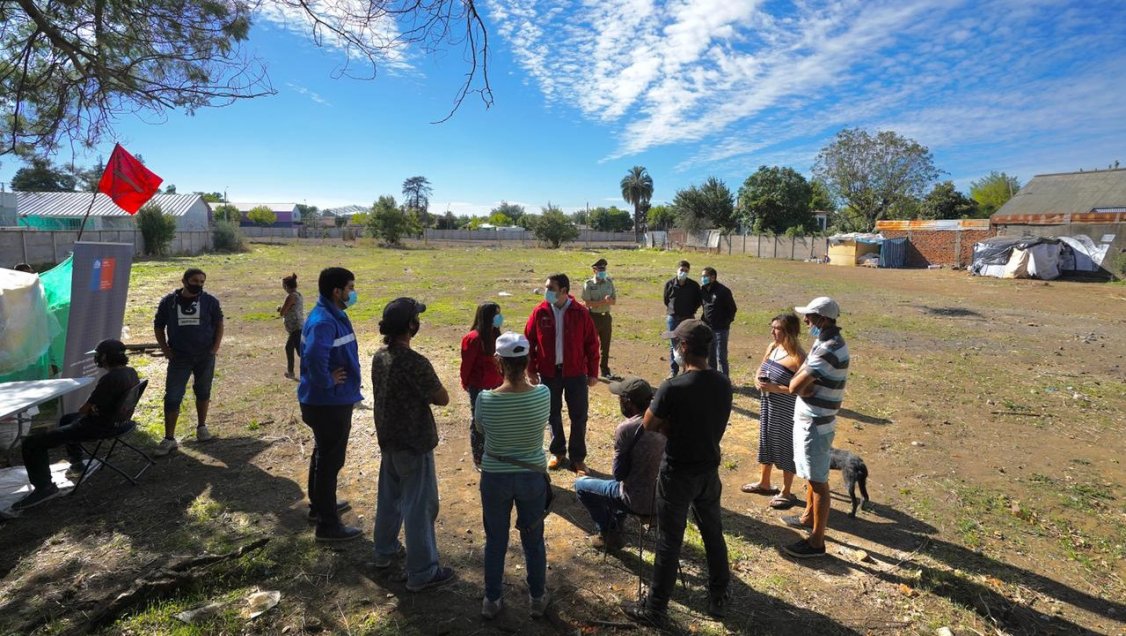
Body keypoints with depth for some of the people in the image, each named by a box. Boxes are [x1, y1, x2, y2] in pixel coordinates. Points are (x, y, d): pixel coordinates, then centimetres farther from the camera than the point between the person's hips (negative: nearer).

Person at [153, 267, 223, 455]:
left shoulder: (210, 301, -2)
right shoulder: (168, 302, -1)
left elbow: (219, 324, 4)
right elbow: (159, 327, 7)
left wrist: (215, 348, -4)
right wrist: (166, 351, -1)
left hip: (205, 357, 0)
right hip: (179, 358, 0)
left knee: (203, 392, 13)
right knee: (172, 397, -4)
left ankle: (201, 427, 31)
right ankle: (169, 439, 4)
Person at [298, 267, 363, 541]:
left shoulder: (333, 315, 7)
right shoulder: (324, 321, -25)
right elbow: (315, 357, -43)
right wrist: (327, 382, -27)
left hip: (325, 402, 10)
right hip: (330, 403, -10)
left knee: (323, 455, 24)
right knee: (330, 461, 2)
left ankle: (320, 506, 42)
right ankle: (328, 525, 15)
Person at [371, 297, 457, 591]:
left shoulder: (379, 357, 0)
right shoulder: (415, 362, -27)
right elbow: (442, 399, -17)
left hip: (388, 439, 9)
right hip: (414, 444, -9)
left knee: (389, 497, 24)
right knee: (420, 506, 3)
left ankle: (385, 551, 42)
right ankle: (422, 573, 14)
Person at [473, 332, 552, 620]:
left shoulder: (485, 399, -21)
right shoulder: (543, 394, -18)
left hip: (495, 478, 0)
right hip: (533, 477, 1)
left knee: (495, 541, 21)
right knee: (534, 541, 21)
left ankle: (492, 600, 38)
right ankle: (538, 598, 39)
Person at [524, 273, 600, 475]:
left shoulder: (580, 313, -9)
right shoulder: (540, 312, -5)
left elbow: (592, 344, -4)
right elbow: (529, 341, 1)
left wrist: (593, 373, -3)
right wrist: (531, 370, -1)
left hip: (575, 373, -1)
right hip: (549, 373, 2)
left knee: (579, 417, 6)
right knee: (553, 415, 14)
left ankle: (578, 458, 21)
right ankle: (558, 452, 33)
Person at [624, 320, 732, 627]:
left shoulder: (673, 388, -26)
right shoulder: (723, 384, -5)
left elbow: (649, 425, -13)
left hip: (677, 475, -6)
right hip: (709, 471, 6)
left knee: (670, 543, 7)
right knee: (713, 534, 22)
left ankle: (655, 610, 22)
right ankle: (719, 598, 40)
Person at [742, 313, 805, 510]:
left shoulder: (797, 356, -23)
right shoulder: (772, 347, 1)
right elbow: (761, 370, 14)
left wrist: (775, 388, -26)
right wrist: (758, 380, -7)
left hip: (786, 411, -8)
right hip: (768, 405, 8)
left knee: (786, 448, 8)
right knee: (767, 442, 21)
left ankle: (786, 493, 26)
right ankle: (764, 483, 41)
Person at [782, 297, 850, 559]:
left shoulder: (829, 350, -26)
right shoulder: (830, 342, 7)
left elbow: (794, 386, -26)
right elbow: (800, 381, 6)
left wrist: (801, 385, -7)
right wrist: (805, 385, -14)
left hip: (815, 424, -10)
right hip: (809, 419, 10)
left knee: (818, 482, 2)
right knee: (811, 476, 25)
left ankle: (817, 542, 13)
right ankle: (808, 517, 44)